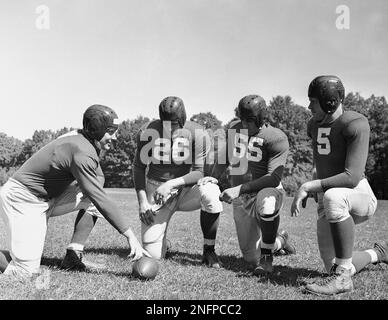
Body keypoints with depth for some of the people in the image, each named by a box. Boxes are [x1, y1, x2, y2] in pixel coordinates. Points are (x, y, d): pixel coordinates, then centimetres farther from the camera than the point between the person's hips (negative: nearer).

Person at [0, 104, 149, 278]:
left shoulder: (77, 140, 5)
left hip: (44, 199, 10)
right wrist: (130, 236, -25)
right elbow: (100, 200, -27)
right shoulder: (83, 153, -24)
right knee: (26, 272, -13)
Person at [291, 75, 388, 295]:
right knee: (334, 268, 6)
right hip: (329, 204, 8)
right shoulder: (314, 125, 6)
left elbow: (352, 178, -27)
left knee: (333, 197, -42)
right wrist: (309, 188, 15)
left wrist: (308, 187, -25)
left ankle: (342, 277, -30)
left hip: (360, 198, -7)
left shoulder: (356, 124, -18)